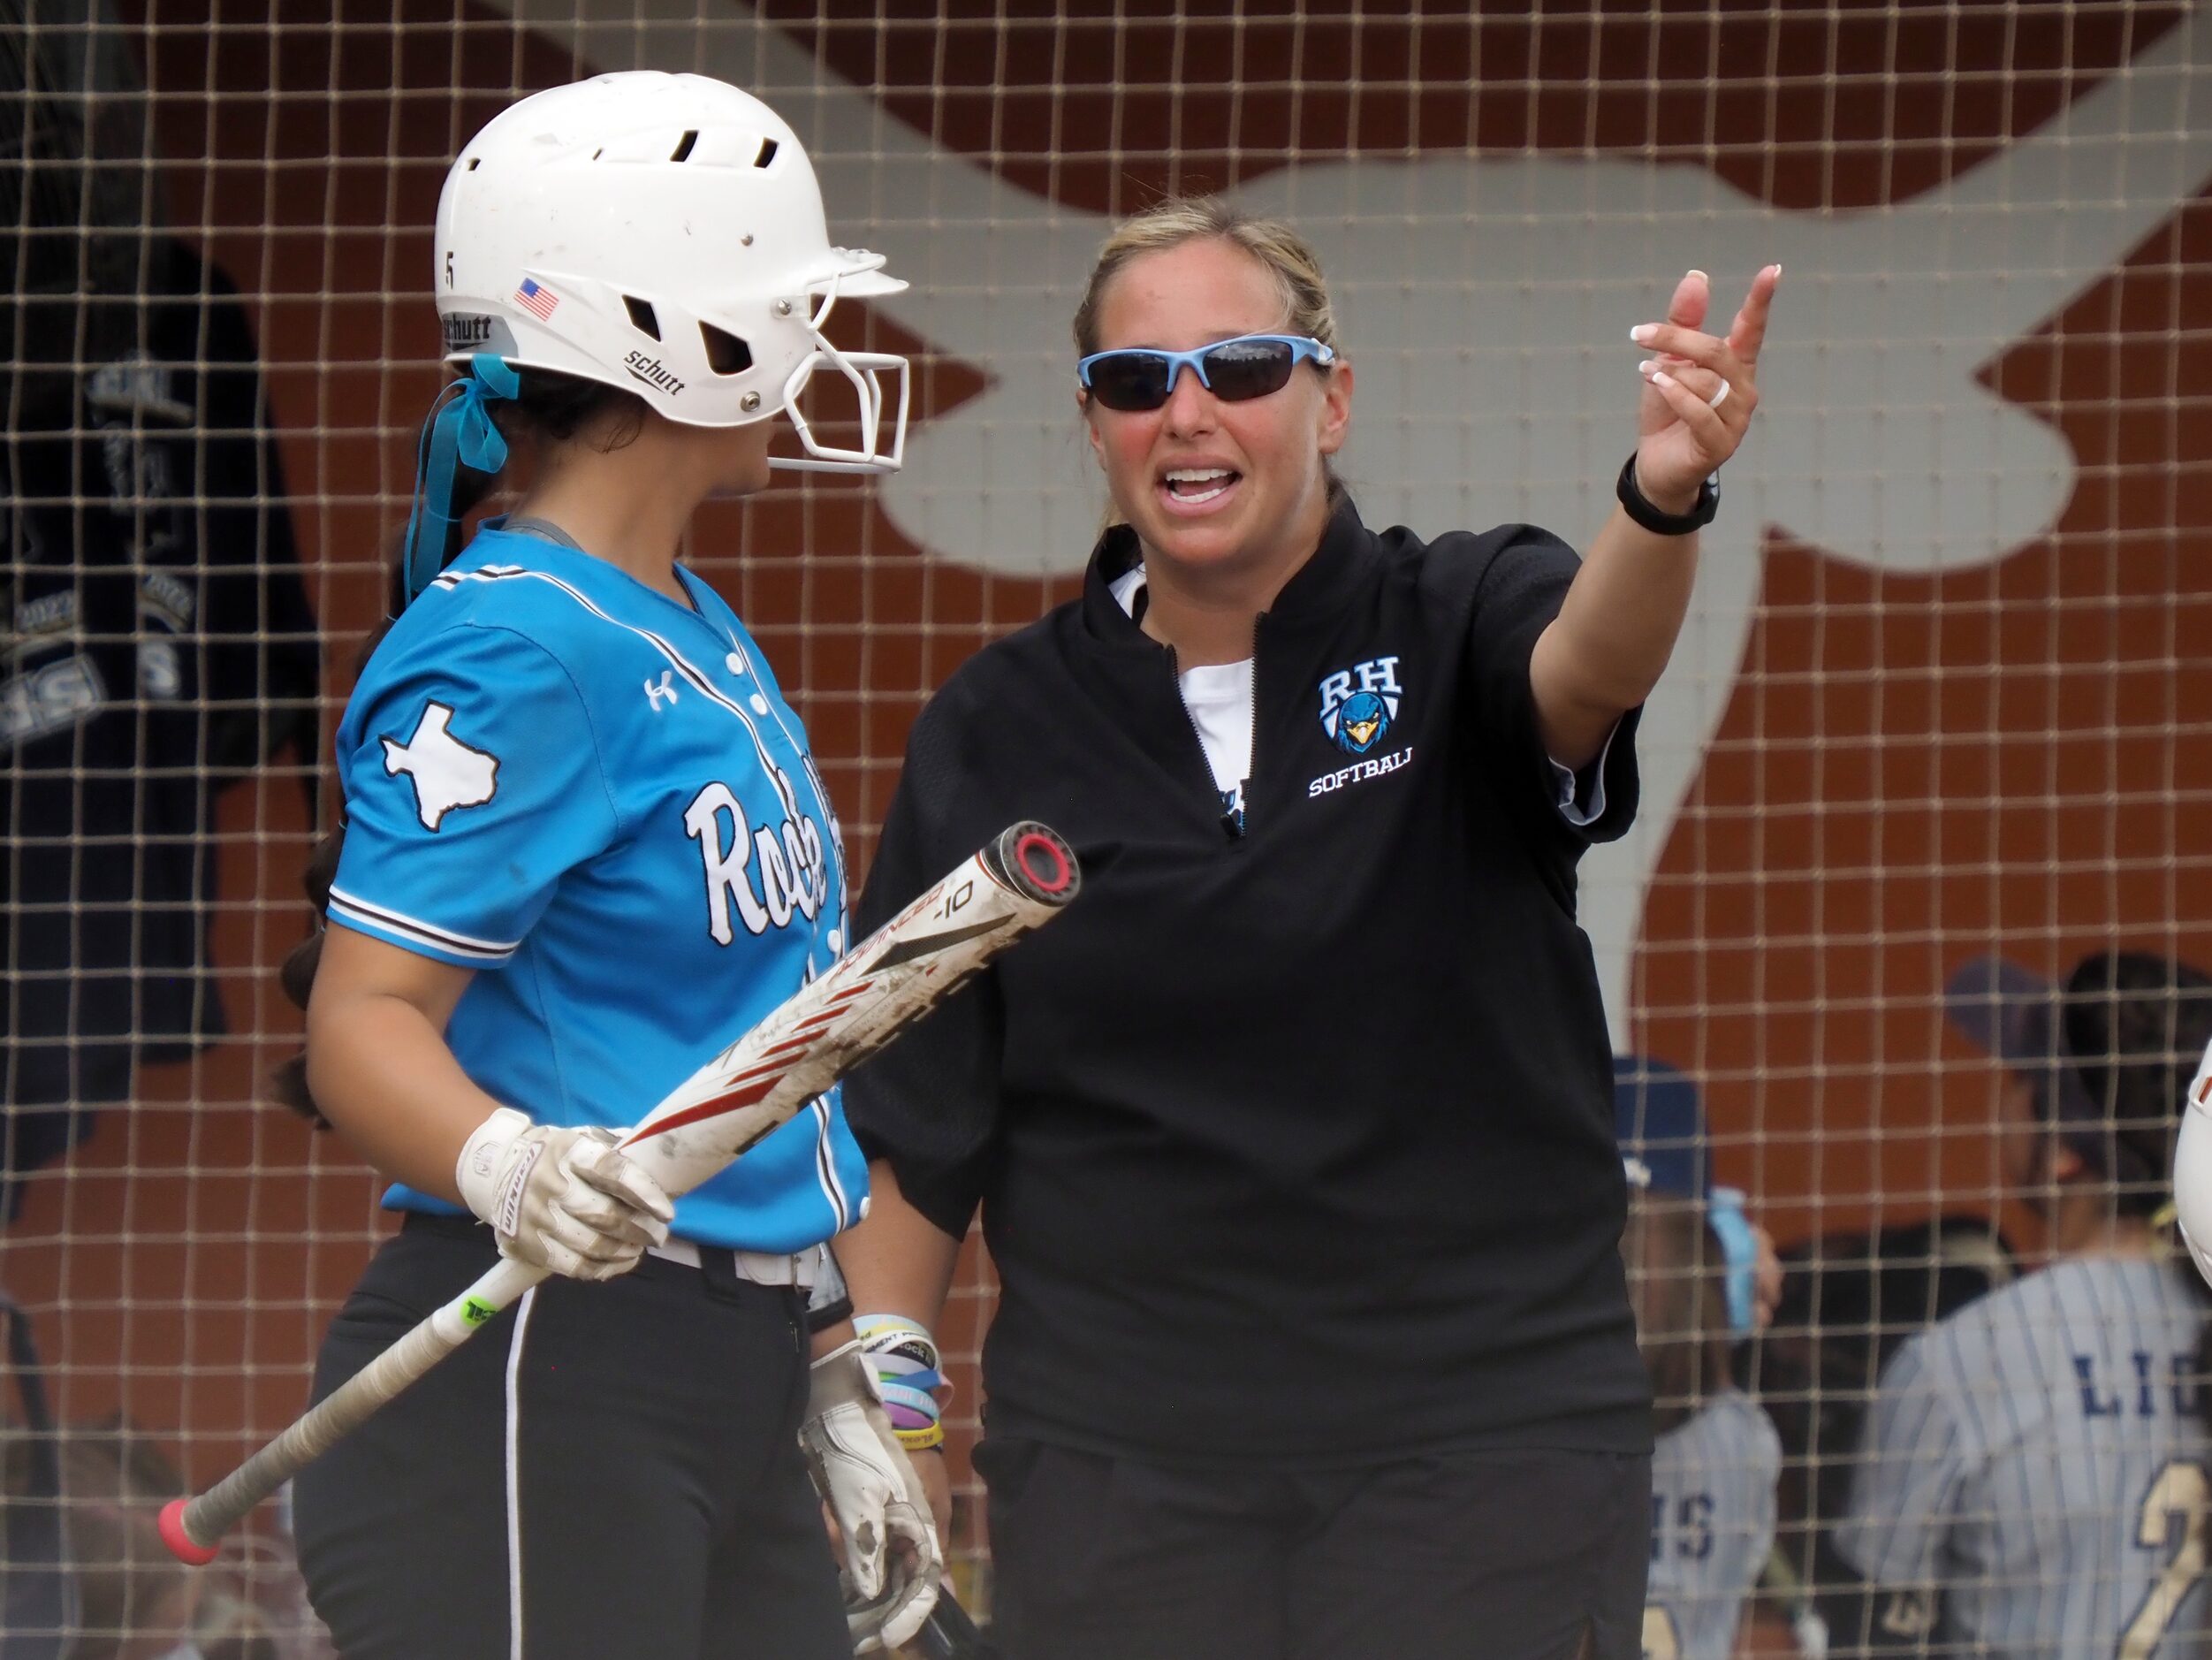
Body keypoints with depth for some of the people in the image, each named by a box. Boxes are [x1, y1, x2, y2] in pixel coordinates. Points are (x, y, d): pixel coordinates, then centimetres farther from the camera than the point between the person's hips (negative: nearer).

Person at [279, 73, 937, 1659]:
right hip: (524, 1401, -10)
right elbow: (364, 1020, -18)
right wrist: (512, 1169, -38)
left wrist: (833, 1387, 23)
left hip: (727, 1401, 10)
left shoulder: (700, 637, 17)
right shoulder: (515, 647, -12)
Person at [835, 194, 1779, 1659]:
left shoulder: (1456, 628, 1)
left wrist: (1663, 498, -45)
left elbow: (1587, 668, -24)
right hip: (1118, 1470, 2)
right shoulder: (998, 735, 7)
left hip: (1482, 1443, -2)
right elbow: (910, 1118, 10)